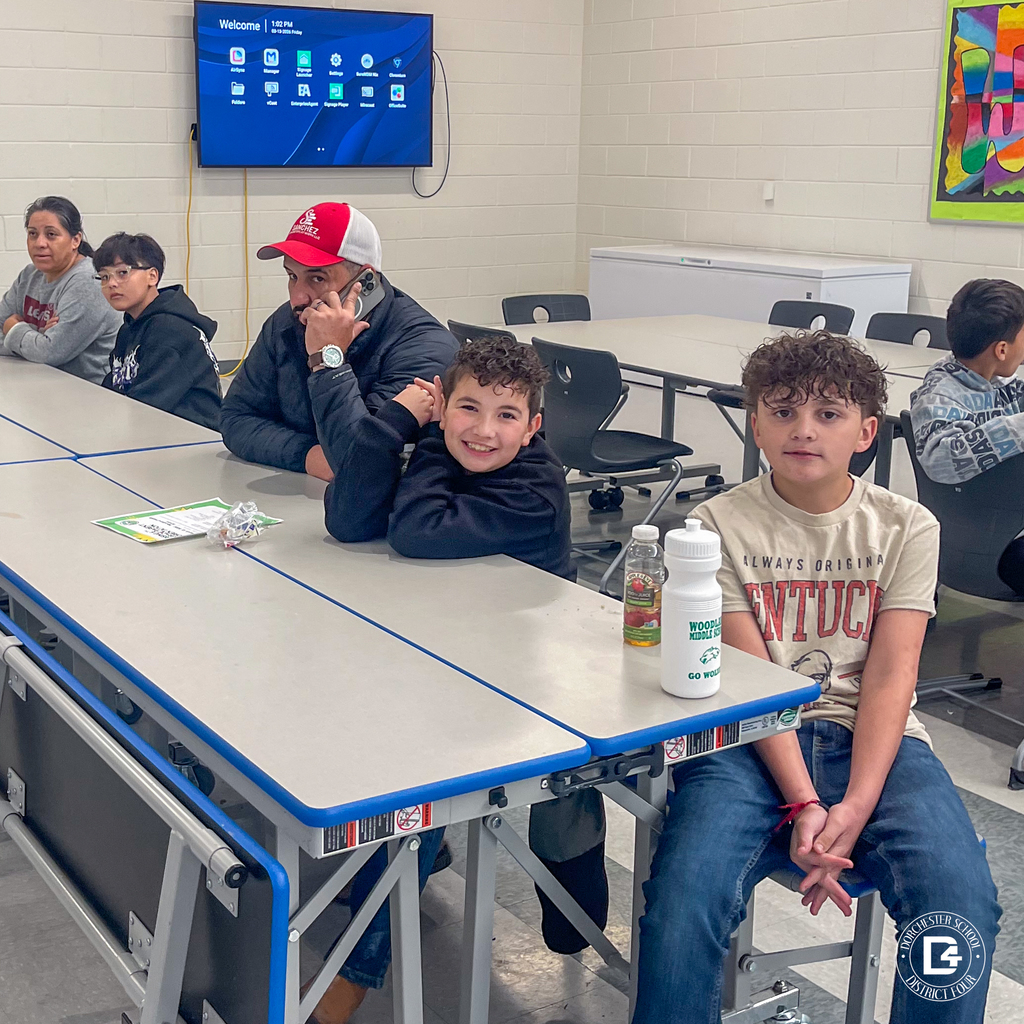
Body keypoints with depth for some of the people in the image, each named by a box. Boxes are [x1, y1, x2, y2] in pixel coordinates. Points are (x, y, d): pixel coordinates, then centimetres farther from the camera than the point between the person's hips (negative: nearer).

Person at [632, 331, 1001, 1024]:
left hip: (874, 739, 1)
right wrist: (803, 803, -18)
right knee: (683, 902, -28)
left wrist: (856, 806, -17)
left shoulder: (907, 527, 7)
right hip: (753, 741, -1)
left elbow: (890, 677, -2)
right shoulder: (721, 525, 3)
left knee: (962, 905, -27)